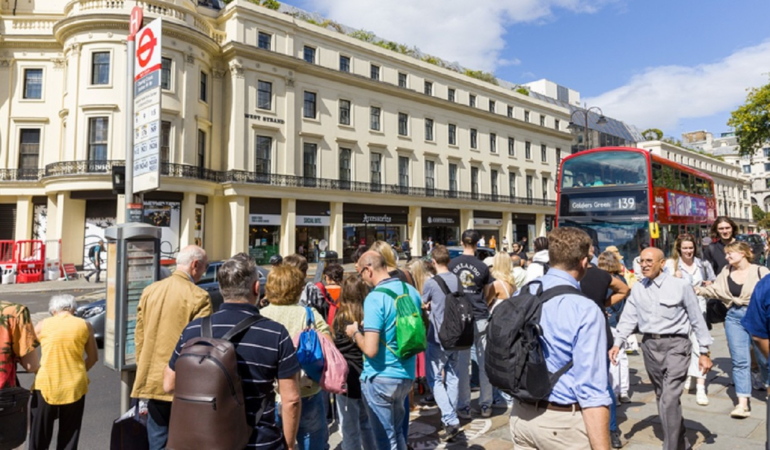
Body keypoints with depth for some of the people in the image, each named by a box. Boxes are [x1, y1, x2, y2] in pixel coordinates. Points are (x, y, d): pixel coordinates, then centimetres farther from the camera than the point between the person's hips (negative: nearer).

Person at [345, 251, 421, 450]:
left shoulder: (374, 298, -21)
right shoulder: (411, 291, 2)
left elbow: (370, 350, -25)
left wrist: (355, 333, -7)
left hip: (380, 379, -7)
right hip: (406, 375, 7)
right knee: (397, 431, 24)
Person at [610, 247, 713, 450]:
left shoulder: (681, 286, -7)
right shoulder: (637, 289, 4)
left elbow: (697, 319, -1)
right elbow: (628, 318, 2)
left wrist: (704, 352, 0)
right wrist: (617, 343, -10)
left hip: (675, 344, -5)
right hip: (649, 345, 5)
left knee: (669, 399, -12)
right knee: (662, 398, 16)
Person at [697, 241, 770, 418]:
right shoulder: (726, 271, 4)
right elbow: (715, 290, 5)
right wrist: (699, 290, -7)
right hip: (734, 318, 2)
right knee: (740, 360, -1)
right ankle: (742, 403, 0)